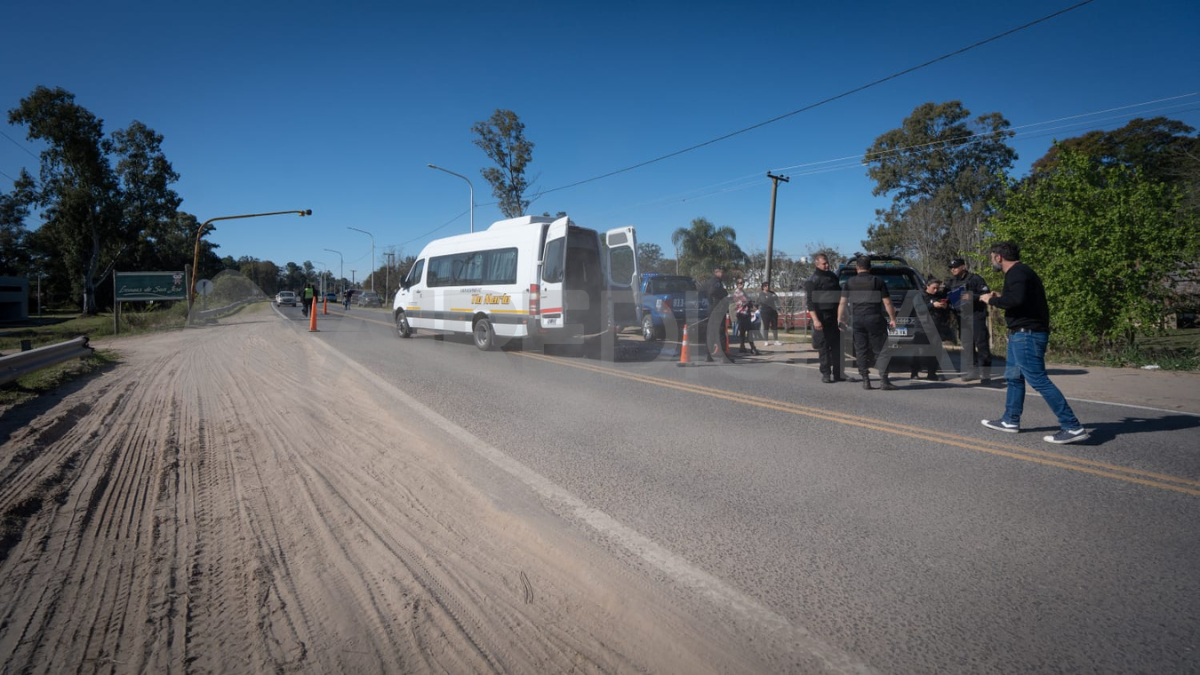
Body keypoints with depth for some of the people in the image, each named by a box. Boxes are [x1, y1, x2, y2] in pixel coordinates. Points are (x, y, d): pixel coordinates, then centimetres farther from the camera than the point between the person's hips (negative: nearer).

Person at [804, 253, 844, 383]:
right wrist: (815, 320, -20)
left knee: (837, 346, 5)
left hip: (835, 317, 6)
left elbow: (839, 294, 23)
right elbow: (810, 302, -10)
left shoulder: (833, 276, 16)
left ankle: (838, 373, 11)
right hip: (822, 318, -6)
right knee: (824, 347, -3)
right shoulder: (812, 281, -4)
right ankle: (826, 374, 4)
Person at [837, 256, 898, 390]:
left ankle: (865, 380, 7)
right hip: (875, 319, -2)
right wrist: (892, 319, 7)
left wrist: (840, 318, 14)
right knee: (882, 350, 3)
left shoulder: (850, 282, 6)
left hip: (858, 320, 2)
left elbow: (842, 303, 5)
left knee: (861, 350, 8)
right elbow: (887, 303, 0)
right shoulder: (878, 281, 1)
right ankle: (883, 380, -4)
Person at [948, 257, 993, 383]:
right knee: (967, 345, 11)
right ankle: (973, 371, 19)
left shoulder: (974, 278, -5)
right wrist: (949, 304, 6)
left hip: (976, 316, -7)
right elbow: (951, 298, 26)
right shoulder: (952, 282, 16)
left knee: (982, 344, -7)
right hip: (961, 318, 7)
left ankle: (986, 374, -4)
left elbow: (986, 294, -10)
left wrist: (972, 297, -24)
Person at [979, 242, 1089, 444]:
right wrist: (1001, 297, 15)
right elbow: (1023, 298, 18)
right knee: (1013, 376, 17)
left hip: (1027, 334, -11)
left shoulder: (1016, 273, -14)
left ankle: (1073, 427, -9)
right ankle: (1010, 421, 26)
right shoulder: (1021, 271, 18)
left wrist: (991, 300, -16)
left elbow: (1017, 300, -30)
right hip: (1023, 333, 11)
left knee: (1038, 380, -11)